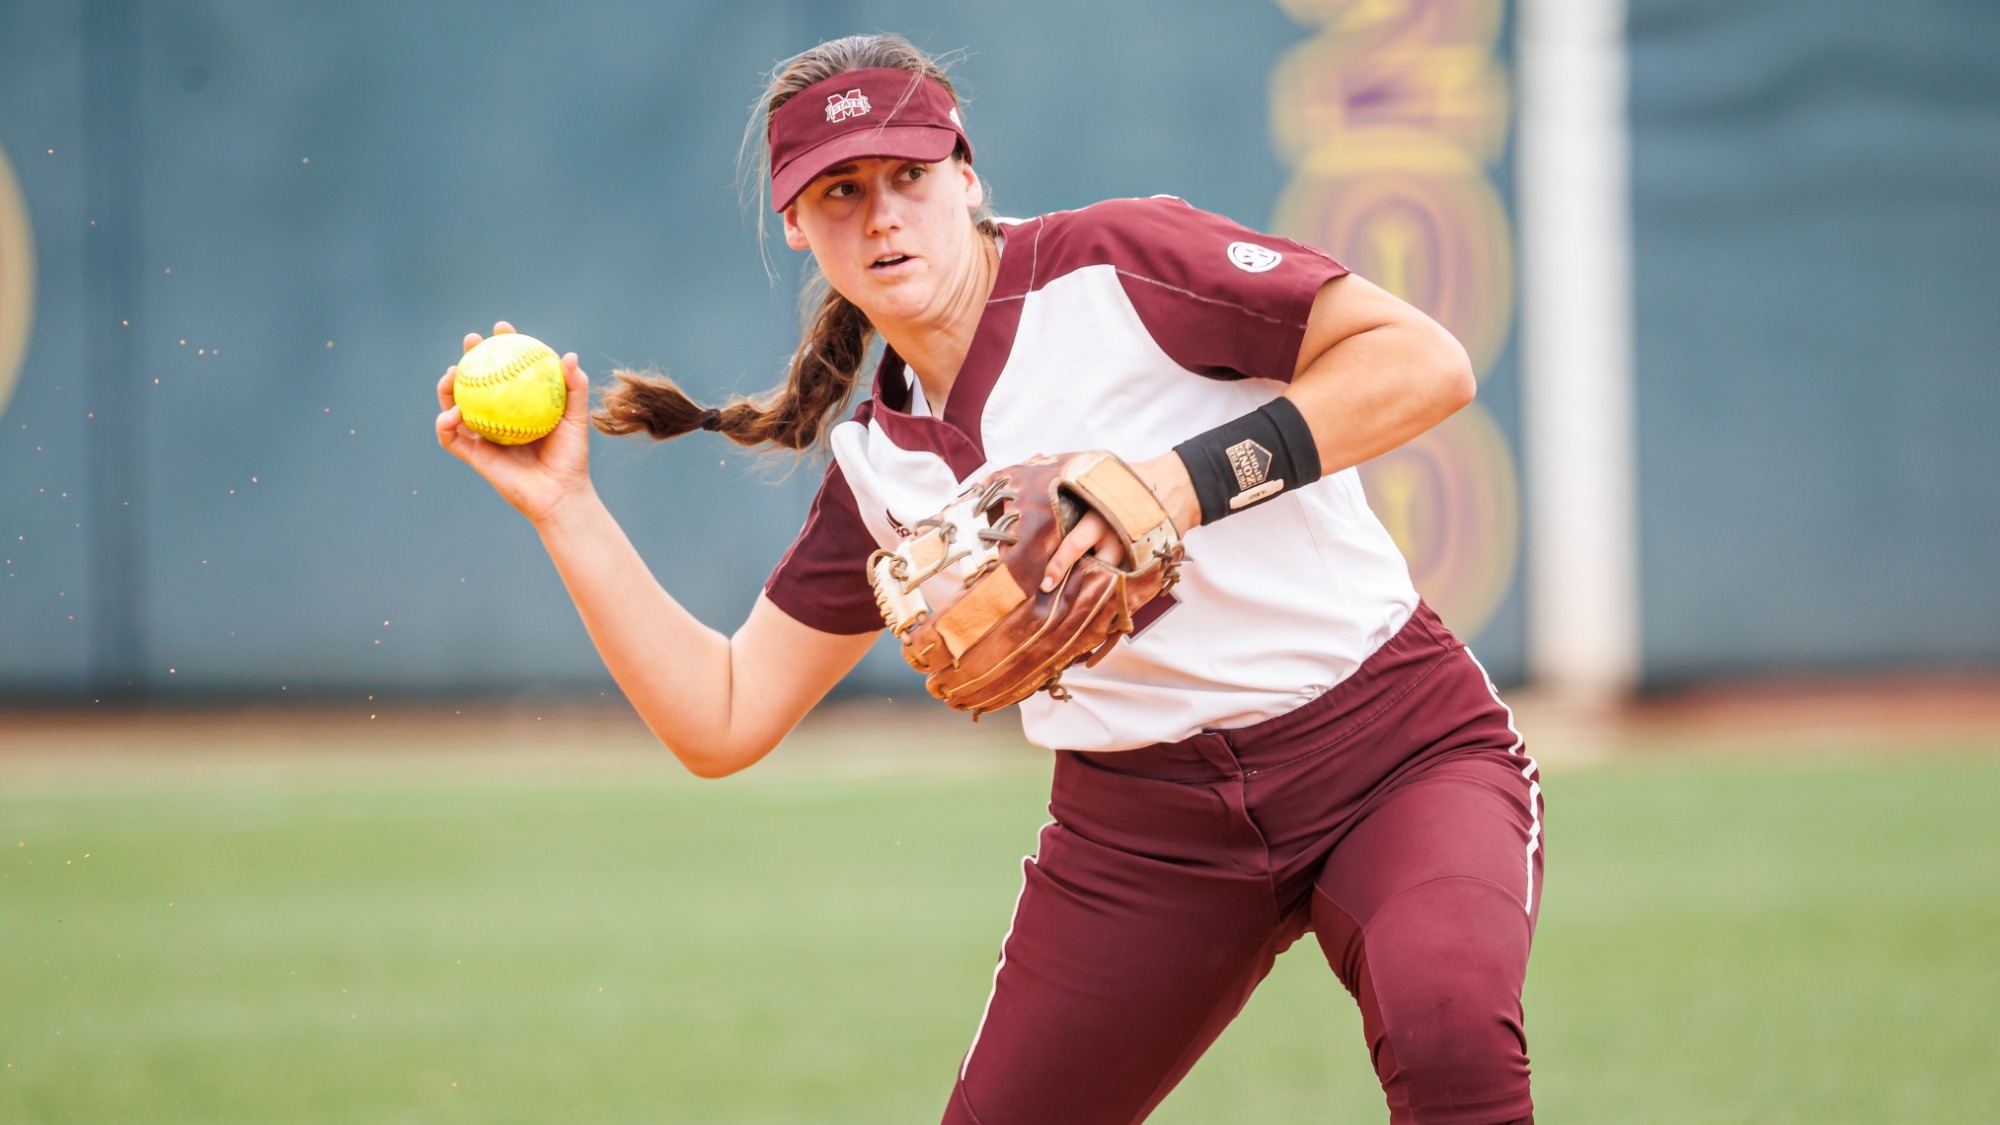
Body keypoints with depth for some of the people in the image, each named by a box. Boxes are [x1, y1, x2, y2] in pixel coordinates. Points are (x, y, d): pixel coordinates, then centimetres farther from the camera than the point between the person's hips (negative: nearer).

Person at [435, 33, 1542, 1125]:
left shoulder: (1116, 263, -8)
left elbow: (1428, 361, -14)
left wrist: (1190, 480, -23)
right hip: (1143, 822, 6)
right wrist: (563, 505, 5)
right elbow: (723, 718, 11)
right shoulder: (878, 468, 8)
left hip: (1391, 746, -5)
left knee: (1450, 1034, -35)